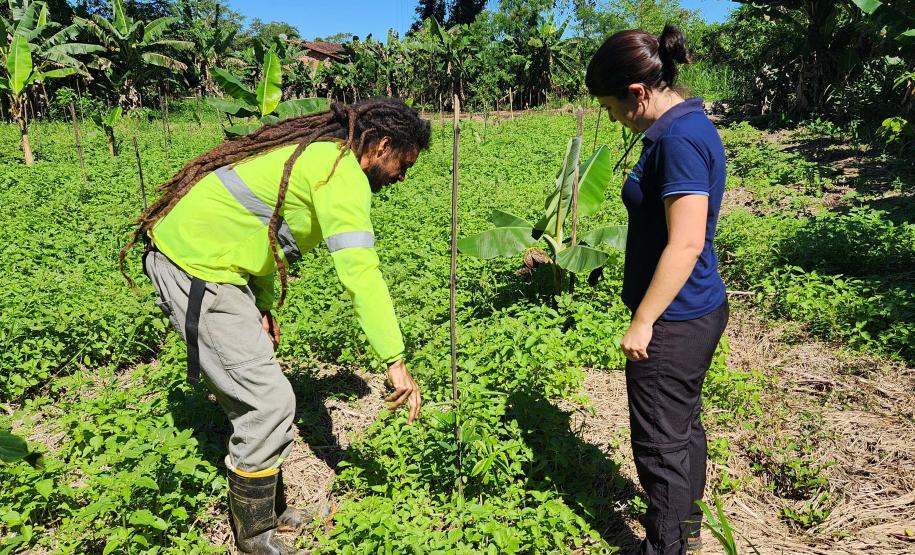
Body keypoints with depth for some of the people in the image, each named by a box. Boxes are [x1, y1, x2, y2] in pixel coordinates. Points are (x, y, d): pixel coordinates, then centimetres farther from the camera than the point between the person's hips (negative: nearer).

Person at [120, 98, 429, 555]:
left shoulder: (318, 151, 14)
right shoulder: (342, 171, -16)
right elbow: (360, 272, -26)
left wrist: (264, 306, 11)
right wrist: (396, 361, -25)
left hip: (205, 257, 10)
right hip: (195, 267, -10)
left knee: (255, 394, 15)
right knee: (270, 403, -5)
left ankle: (270, 507, 31)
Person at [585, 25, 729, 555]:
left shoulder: (678, 139, -22)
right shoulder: (690, 124, 8)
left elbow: (686, 243, -27)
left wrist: (642, 322, -20)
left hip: (673, 321, -10)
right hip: (698, 311, 10)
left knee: (661, 441, 7)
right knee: (684, 422, 24)